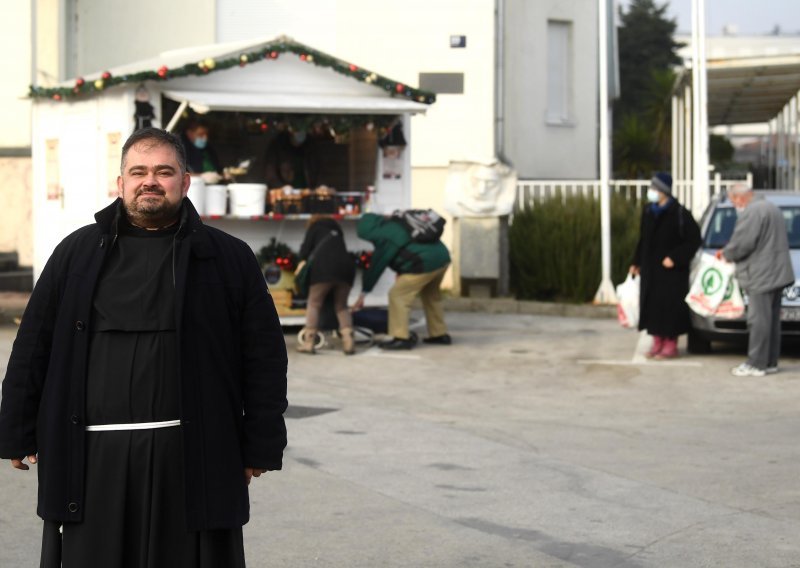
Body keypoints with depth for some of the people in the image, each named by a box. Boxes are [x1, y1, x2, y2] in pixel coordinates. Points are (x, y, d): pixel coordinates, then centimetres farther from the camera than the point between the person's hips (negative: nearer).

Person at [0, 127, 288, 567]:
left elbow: (264, 359, 4)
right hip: (95, 457, 1)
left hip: (192, 457, -1)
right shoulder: (77, 254, 10)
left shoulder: (229, 259, 6)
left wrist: (260, 448, 0)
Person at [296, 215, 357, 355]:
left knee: (314, 304, 3)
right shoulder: (336, 229, 36)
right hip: (346, 264, 5)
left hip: (324, 265, -5)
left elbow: (306, 245, 10)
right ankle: (348, 341, -3)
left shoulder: (315, 226, 21)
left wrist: (303, 260, 22)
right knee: (341, 306, 13)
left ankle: (308, 343, -2)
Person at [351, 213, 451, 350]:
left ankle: (401, 338, -3)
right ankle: (440, 334, 32)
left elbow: (376, 266, -1)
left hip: (425, 264, -10)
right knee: (431, 297, 27)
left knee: (398, 296, -2)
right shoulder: (396, 225, 21)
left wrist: (363, 294, 8)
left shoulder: (384, 238, -6)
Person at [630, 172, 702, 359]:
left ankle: (670, 345, 5)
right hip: (650, 270, 6)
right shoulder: (649, 211, 8)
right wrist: (637, 263, 15)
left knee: (670, 306, -3)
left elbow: (694, 239, -11)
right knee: (652, 305, 8)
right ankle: (657, 343, 18)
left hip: (671, 270, -6)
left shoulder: (679, 213, -12)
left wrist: (675, 258, -16)